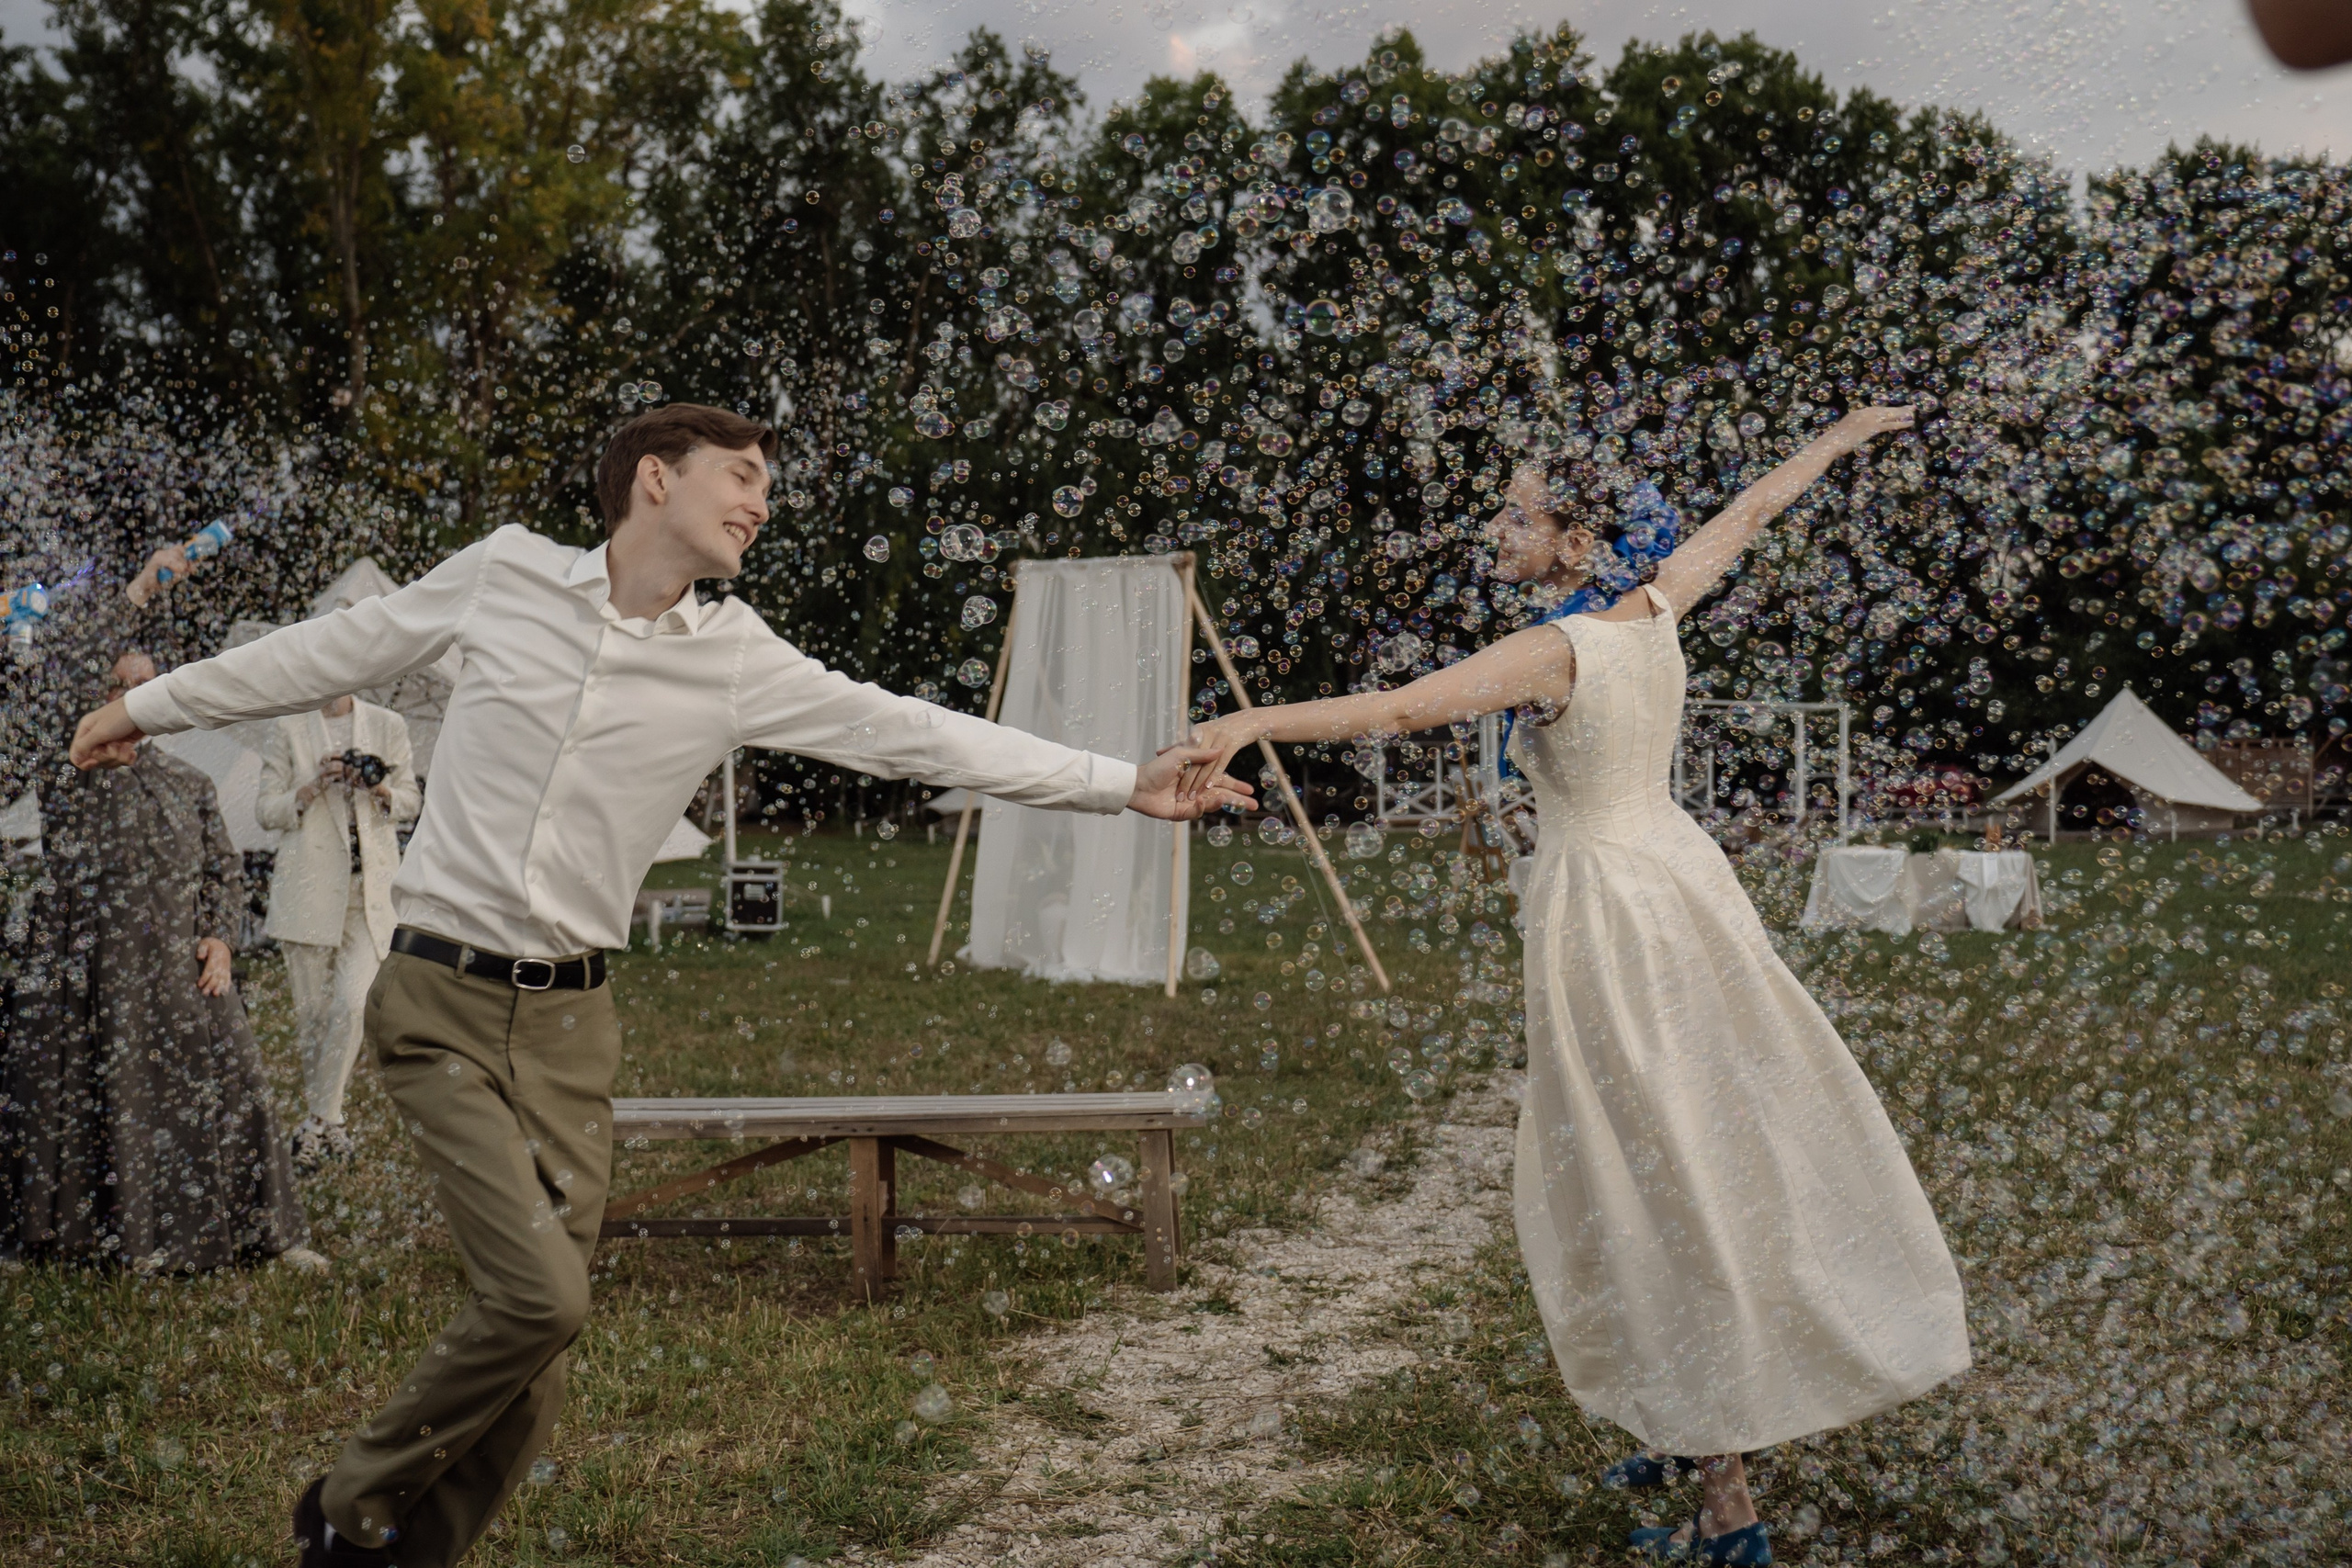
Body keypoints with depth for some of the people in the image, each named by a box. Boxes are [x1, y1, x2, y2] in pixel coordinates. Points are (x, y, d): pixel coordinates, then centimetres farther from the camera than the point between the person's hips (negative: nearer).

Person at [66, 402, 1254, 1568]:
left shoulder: (740, 662, 1)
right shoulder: (505, 571, -3)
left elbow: (912, 734, -1)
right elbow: (347, 646, 11)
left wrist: (1125, 785, -6)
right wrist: (154, 703, 22)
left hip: (569, 1021, 3)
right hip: (441, 1002, -3)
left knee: (531, 1343, 2)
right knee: (539, 1296, -16)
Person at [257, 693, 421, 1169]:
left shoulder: (388, 725, 8)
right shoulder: (287, 730, 4)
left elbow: (410, 801, 12)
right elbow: (266, 808, 3)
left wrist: (381, 791, -10)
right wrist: (313, 787, -14)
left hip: (371, 885, 0)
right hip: (308, 886, 0)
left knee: (351, 1002, -14)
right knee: (312, 1009, 4)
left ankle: (319, 1121, -3)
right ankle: (328, 1124, 18)